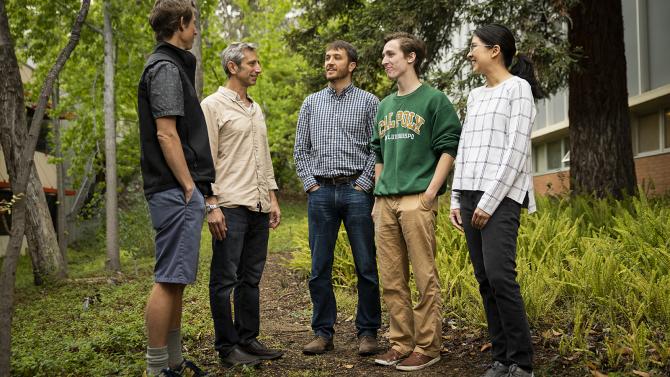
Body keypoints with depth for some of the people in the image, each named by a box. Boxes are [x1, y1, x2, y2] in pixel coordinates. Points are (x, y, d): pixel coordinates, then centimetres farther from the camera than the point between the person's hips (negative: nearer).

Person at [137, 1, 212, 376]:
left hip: (179, 192, 10)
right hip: (176, 191, -10)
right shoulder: (166, 68, -9)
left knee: (176, 280, 13)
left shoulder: (174, 65, 21)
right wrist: (189, 187, -16)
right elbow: (166, 134, -17)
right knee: (170, 280, -7)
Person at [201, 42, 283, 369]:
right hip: (230, 207, -7)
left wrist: (272, 197, 15)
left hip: (258, 207, 7)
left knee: (251, 278, 11)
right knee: (225, 279, -1)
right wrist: (212, 205, -15)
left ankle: (249, 339, 20)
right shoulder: (213, 105, -4)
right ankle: (227, 347, 8)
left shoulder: (256, 109, 18)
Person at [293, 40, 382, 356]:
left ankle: (367, 332, 12)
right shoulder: (311, 103, 13)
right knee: (319, 268, 5)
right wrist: (310, 184, 2)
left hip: (356, 190, -3)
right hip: (320, 192, 3)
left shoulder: (369, 102, 4)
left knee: (366, 267, 1)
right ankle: (323, 332, 15)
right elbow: (300, 148, 13)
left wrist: (363, 185, -8)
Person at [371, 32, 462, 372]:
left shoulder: (434, 99, 0)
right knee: (392, 280, 8)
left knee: (425, 277, -3)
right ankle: (401, 343, 17)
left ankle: (427, 347, 6)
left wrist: (431, 192, -14)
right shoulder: (384, 106, 20)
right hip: (386, 202, 7)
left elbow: (449, 149, -5)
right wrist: (377, 197, 15)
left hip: (416, 200, -6)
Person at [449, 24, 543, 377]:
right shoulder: (475, 96, 20)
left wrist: (490, 201, -16)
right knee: (484, 279, 3)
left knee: (499, 275, -16)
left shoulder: (518, 88, -2)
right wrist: (457, 200, 10)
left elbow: (516, 150, -11)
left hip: (501, 195, -7)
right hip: (470, 193, 7)